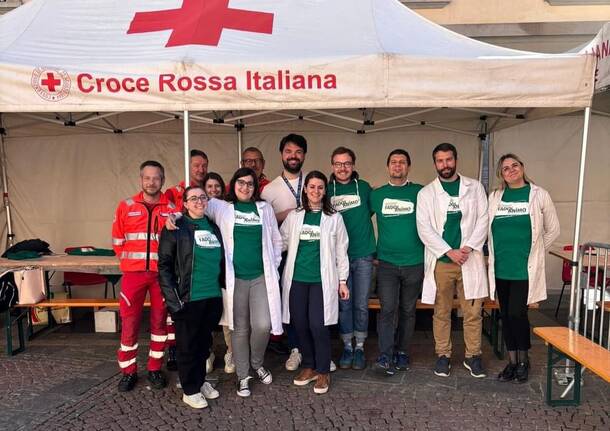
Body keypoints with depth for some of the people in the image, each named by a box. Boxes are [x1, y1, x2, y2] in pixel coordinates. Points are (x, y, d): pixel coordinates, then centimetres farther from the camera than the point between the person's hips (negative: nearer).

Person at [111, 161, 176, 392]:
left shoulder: (172, 208, 1)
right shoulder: (126, 206, 3)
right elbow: (117, 240, 10)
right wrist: (129, 259, 8)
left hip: (162, 273, 0)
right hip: (133, 273, 0)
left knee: (159, 321, 8)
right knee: (129, 322, 3)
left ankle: (155, 369, 22)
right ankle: (128, 371, 18)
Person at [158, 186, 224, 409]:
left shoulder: (213, 228, 11)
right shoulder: (176, 228, -5)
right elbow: (164, 265, -8)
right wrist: (173, 299, -14)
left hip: (213, 298, 5)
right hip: (188, 299, -5)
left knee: (204, 342, 17)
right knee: (188, 345, 6)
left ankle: (200, 380, 35)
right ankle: (190, 390, 22)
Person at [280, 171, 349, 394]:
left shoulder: (334, 218, 4)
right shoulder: (294, 216, 9)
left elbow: (341, 251, 5)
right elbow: (281, 242, 9)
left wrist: (343, 280, 3)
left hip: (322, 279, -2)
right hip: (297, 278, 3)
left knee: (318, 325, -6)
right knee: (300, 324, 6)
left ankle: (323, 372, 12)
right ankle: (309, 366, 26)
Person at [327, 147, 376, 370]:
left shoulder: (363, 187, 1)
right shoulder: (327, 190, 1)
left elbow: (372, 210, 13)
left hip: (363, 255, 0)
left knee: (361, 305, 7)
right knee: (344, 304, 9)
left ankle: (360, 347, 22)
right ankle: (347, 346, 24)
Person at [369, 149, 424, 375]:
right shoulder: (377, 195, 6)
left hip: (414, 263, 1)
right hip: (387, 263, 0)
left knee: (408, 310, 10)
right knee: (387, 309, -9)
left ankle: (402, 353, 23)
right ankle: (385, 357, -6)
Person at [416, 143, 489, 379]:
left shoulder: (475, 187, 8)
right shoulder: (426, 193, 4)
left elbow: (483, 219, 3)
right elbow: (424, 228, -3)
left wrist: (469, 247, -11)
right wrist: (449, 252, -11)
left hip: (470, 259, 1)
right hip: (440, 261, 0)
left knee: (473, 312, 5)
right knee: (441, 313, 8)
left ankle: (473, 356, 20)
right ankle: (443, 355, 21)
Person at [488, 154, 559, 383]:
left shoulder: (539, 195, -1)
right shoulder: (494, 197, 7)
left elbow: (553, 230, 7)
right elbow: (488, 229, 15)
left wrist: (534, 252, 8)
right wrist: (496, 253, 9)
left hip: (525, 268, -3)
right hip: (500, 268, 3)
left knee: (517, 313, -6)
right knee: (505, 315, 9)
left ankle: (523, 360, 18)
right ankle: (512, 361, 23)